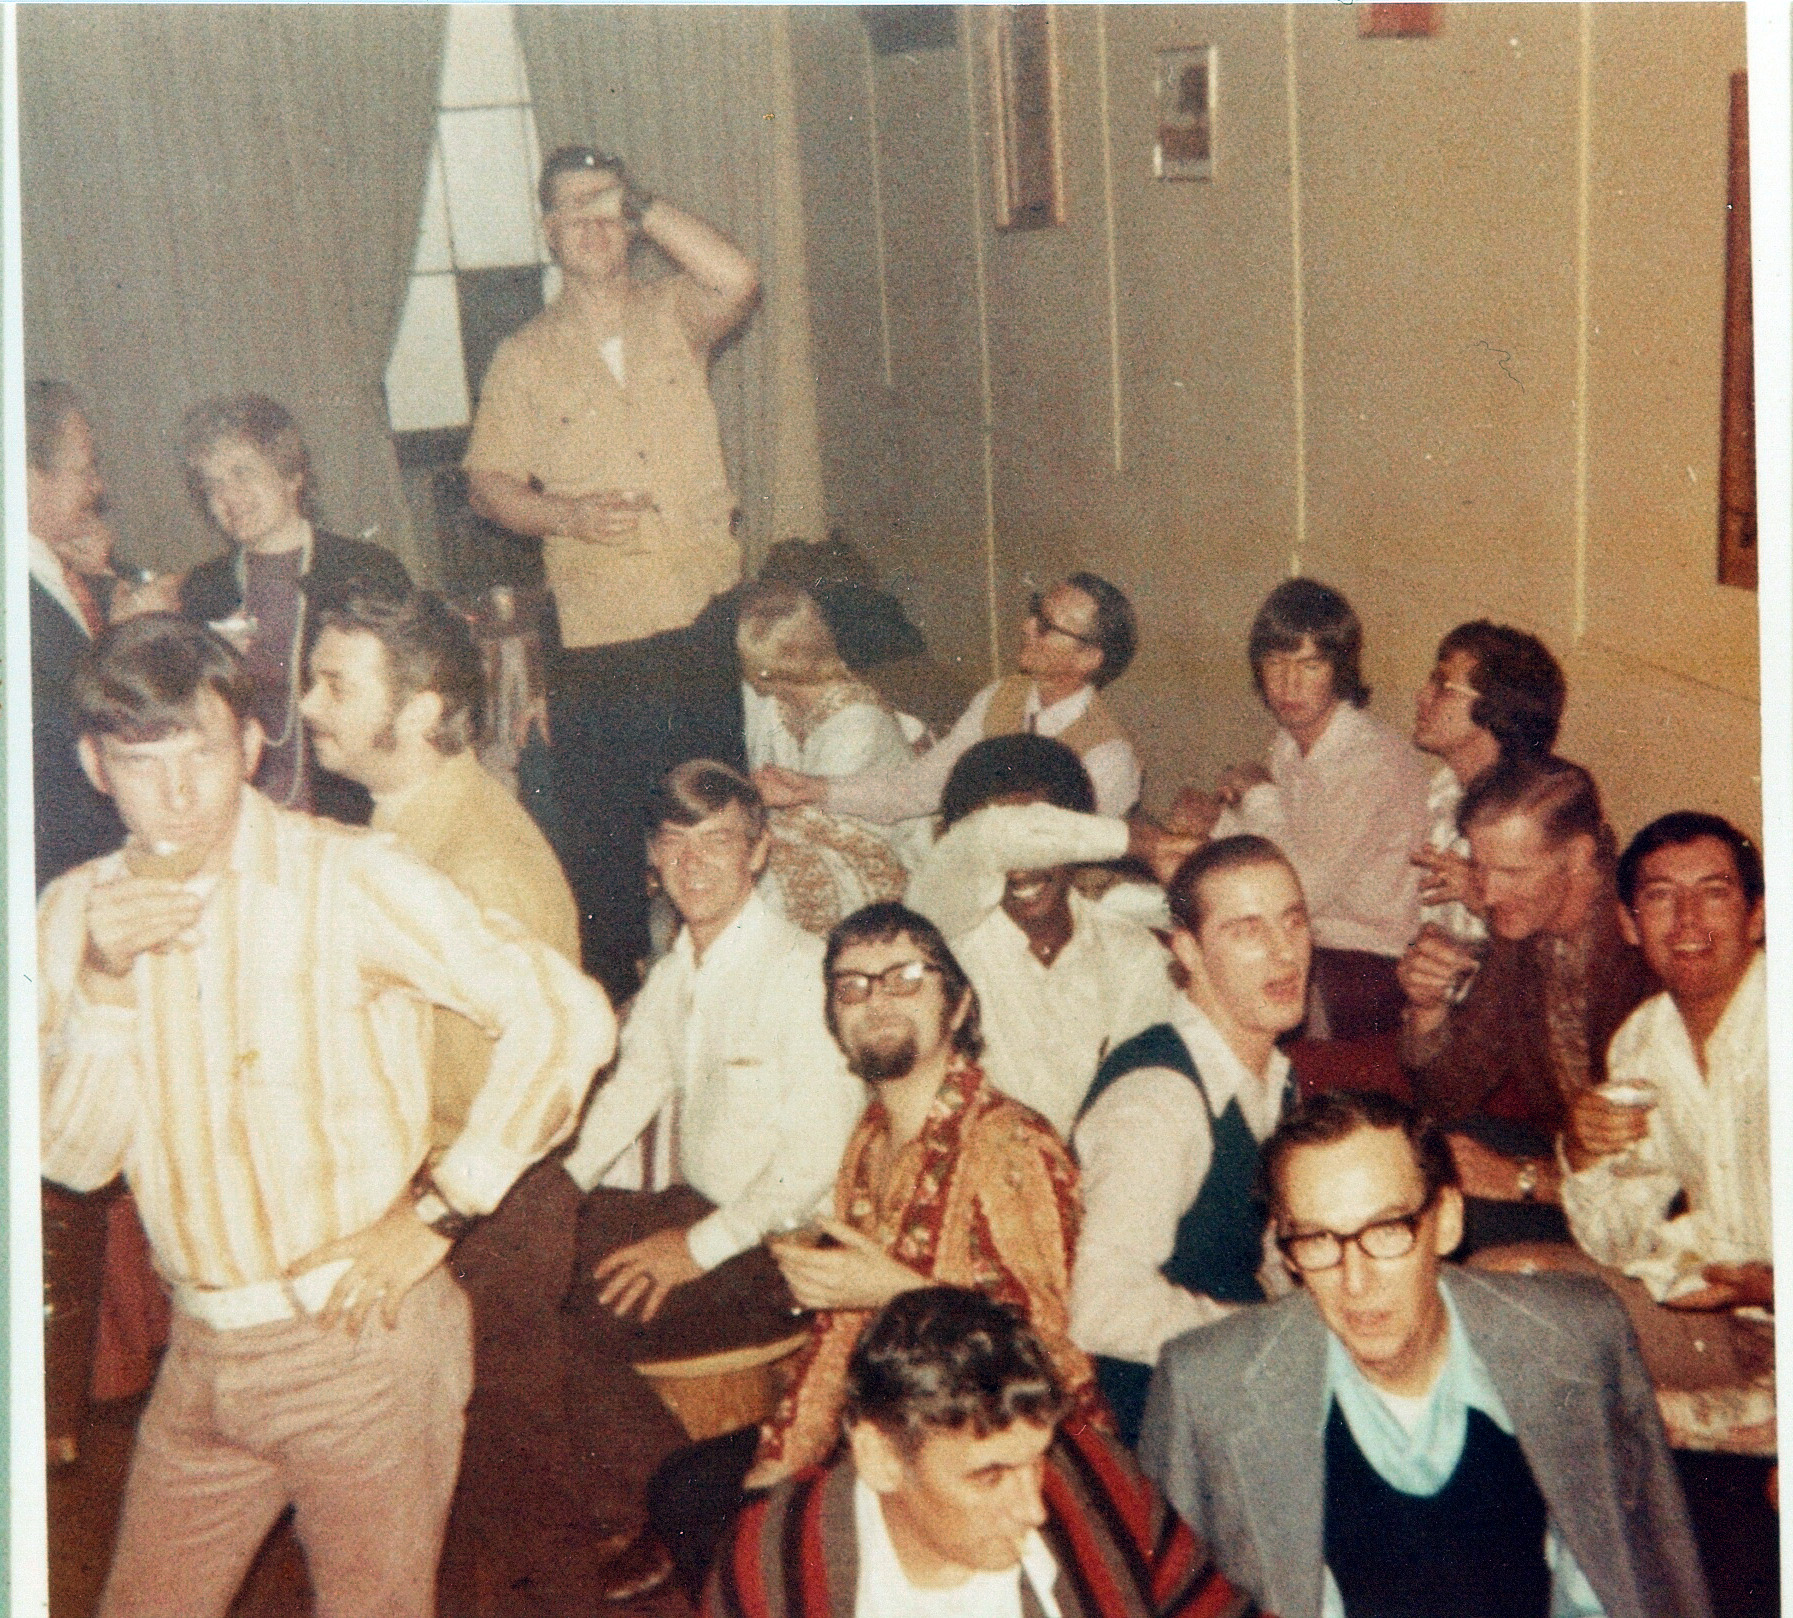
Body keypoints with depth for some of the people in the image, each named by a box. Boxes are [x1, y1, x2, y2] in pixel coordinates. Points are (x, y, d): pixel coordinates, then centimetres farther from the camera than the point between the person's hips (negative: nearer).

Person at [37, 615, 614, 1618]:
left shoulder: (347, 878, -11)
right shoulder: (78, 913, 4)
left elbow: (568, 1014, -17)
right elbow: (76, 1158, -1)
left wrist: (437, 1208, -15)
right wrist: (103, 980, -15)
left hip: (361, 1339, -4)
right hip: (200, 1356, 5)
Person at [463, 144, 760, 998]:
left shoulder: (674, 316, 6)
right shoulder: (524, 358, 6)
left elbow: (739, 278, -16)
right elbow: (487, 483, 5)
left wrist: (642, 203, -10)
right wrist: (566, 515, -13)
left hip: (703, 622, 1)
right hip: (593, 639, -1)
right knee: (601, 840, 4)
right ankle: (613, 1002, 19)